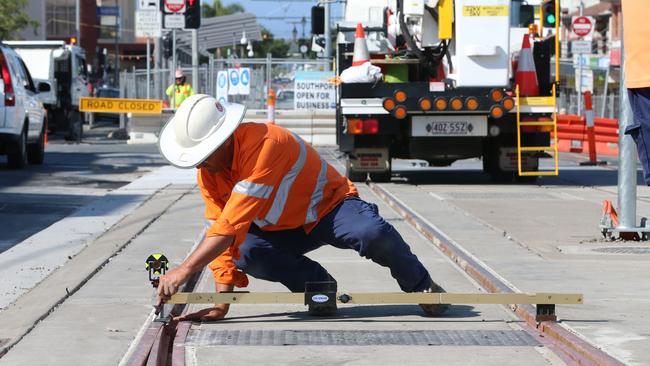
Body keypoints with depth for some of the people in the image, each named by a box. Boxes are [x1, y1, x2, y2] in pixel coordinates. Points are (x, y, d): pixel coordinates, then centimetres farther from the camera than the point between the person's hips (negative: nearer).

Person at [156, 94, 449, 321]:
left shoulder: (264, 144, -36)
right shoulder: (208, 170, -11)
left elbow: (231, 225, -42)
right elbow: (224, 234, -9)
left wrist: (185, 270, -46)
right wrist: (222, 302, -18)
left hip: (330, 207, -6)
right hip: (282, 229, 6)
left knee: (372, 233, -36)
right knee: (245, 251, -26)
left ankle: (422, 287, -6)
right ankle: (321, 286, 0)